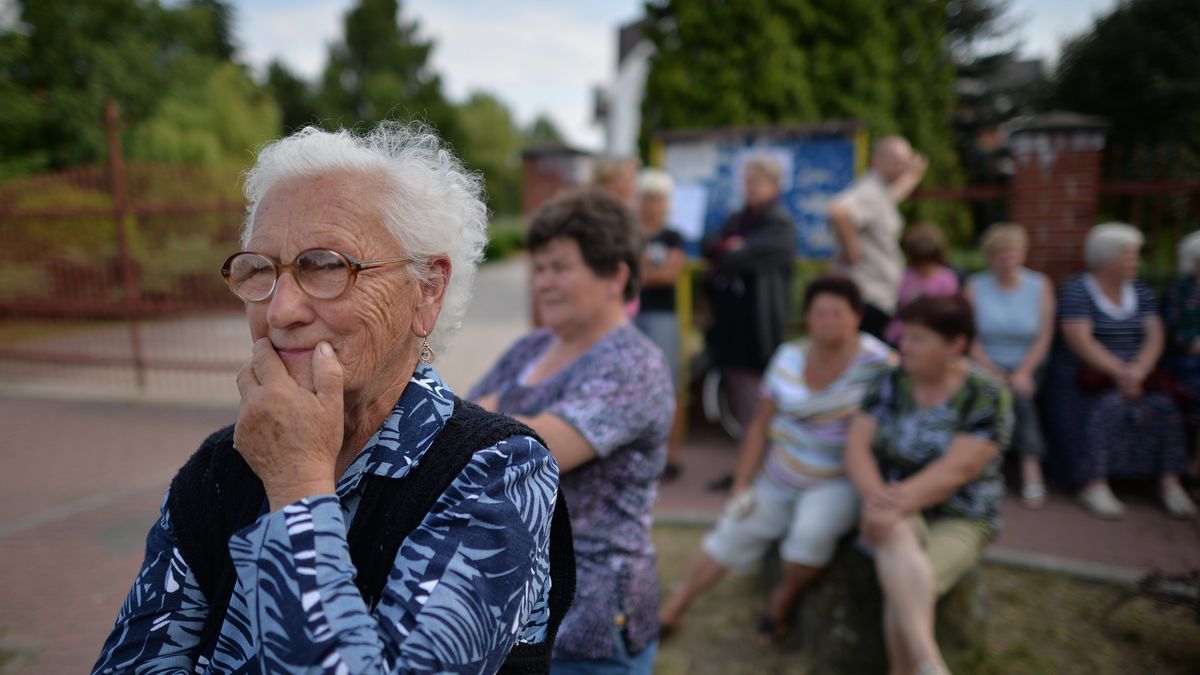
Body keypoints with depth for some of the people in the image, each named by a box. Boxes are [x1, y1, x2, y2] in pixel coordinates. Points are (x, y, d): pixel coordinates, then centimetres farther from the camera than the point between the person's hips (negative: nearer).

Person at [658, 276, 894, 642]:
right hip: (778, 477, 4)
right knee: (732, 534, 3)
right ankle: (671, 611, 20)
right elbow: (761, 425, 2)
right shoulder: (790, 357, -3)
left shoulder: (874, 360, -16)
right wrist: (742, 484, -1)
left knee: (812, 534, -29)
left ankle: (784, 599, 3)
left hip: (838, 482, -4)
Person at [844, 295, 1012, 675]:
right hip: (897, 513, 2)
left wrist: (897, 502, -30)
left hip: (959, 518, -2)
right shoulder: (889, 385, 2)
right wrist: (876, 496, -24)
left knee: (901, 589, -32)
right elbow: (857, 447, -6)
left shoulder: (987, 398, -10)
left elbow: (955, 470, -20)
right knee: (898, 538, -36)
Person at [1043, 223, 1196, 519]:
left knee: (1163, 406, -20)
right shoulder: (1076, 291, -5)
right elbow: (1080, 341, -15)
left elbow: (1155, 337, 4)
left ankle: (1170, 482, -15)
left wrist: (1137, 371, -15)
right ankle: (1094, 485, -31)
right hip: (1084, 376, -5)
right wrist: (1120, 372, -22)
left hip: (1134, 373, 5)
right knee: (1110, 406, -31)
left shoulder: (1140, 292, 13)